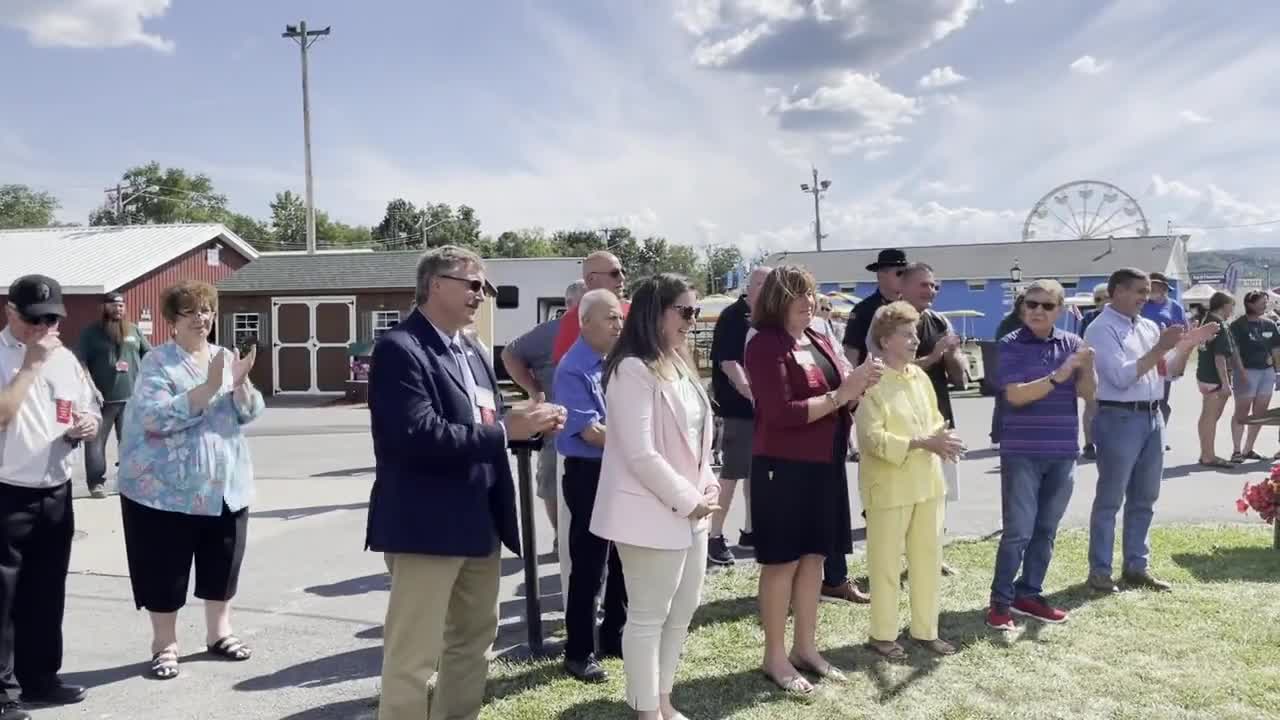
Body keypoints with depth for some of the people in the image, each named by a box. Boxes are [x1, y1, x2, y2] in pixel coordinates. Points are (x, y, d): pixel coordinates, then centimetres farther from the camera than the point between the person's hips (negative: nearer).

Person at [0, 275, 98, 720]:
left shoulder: (65, 359, 10)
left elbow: (89, 412, 19)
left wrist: (86, 425, -4)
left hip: (55, 494, 6)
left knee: (46, 594, 15)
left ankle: (39, 677, 28)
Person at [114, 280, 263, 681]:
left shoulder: (226, 358, 7)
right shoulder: (157, 362, -8)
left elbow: (249, 413, 1)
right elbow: (158, 417, -22)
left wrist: (241, 384, -19)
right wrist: (210, 386, -28)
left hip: (225, 483, 5)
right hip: (166, 486, -5)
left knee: (222, 562, 13)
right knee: (166, 567, 3)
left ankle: (219, 632, 29)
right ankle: (164, 644, 18)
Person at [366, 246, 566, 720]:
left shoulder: (473, 353, 16)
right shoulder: (400, 348, -14)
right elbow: (420, 435, -26)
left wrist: (527, 422, -2)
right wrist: (505, 428, -23)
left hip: (479, 521, 9)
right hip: (426, 525, -9)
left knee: (475, 637, 20)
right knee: (413, 654, -2)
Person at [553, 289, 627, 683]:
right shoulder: (573, 369, -15)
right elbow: (590, 432, -19)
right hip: (589, 475, -7)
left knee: (624, 561, 17)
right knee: (588, 566, 1)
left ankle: (614, 636, 33)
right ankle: (579, 651, 14)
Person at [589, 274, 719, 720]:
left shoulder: (678, 366, 11)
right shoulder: (633, 369, -17)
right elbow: (640, 454, -22)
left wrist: (707, 485, 3)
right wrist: (688, 499, -15)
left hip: (689, 512, 9)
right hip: (652, 513, -9)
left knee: (682, 610, 17)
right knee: (648, 616, 3)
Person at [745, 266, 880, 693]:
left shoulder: (820, 343, 12)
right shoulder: (765, 345, -12)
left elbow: (839, 394, 16)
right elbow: (782, 413, -20)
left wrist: (860, 384, -5)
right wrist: (840, 396, -19)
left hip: (824, 465, 8)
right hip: (783, 467, -8)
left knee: (814, 557, 13)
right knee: (782, 561, 1)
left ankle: (806, 648, 25)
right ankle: (775, 657, 13)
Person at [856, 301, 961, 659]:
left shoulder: (920, 377, 9)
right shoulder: (871, 381, -15)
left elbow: (935, 420, 18)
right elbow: (872, 438, -20)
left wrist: (942, 440, -5)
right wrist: (921, 443, -22)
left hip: (927, 483, 7)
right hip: (889, 487, -7)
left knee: (929, 559, 13)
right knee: (886, 563, 4)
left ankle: (925, 630, 27)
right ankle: (883, 635, 17)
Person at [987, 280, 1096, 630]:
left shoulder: (1071, 343, 4)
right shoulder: (1011, 344, -7)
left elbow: (1087, 393, 1)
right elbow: (1015, 395, -16)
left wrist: (1086, 369, -19)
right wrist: (1057, 377, -25)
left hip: (1062, 452, 5)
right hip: (1022, 452, -4)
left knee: (1045, 531, 12)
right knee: (1018, 531, -4)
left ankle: (1028, 594, 24)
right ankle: (1000, 600, 6)